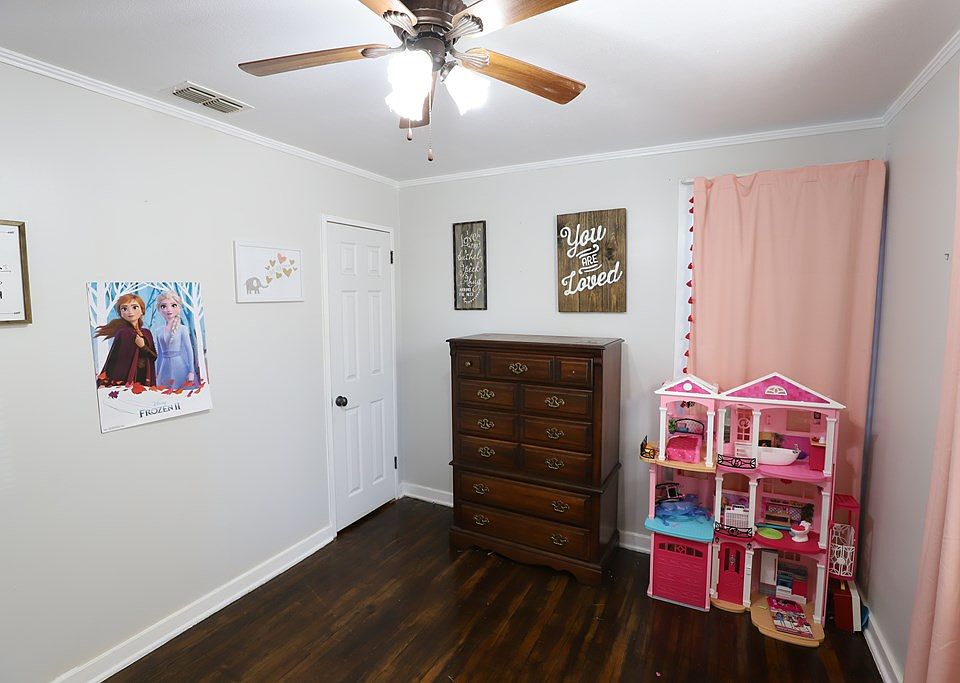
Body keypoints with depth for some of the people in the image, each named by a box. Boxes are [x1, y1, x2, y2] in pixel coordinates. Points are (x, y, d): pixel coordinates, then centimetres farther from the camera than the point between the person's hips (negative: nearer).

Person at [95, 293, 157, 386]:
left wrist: (143, 346, -12)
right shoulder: (122, 333, -7)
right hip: (126, 380, -5)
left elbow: (154, 357, 5)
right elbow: (113, 358, -7)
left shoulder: (147, 333, 7)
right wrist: (104, 382, -12)